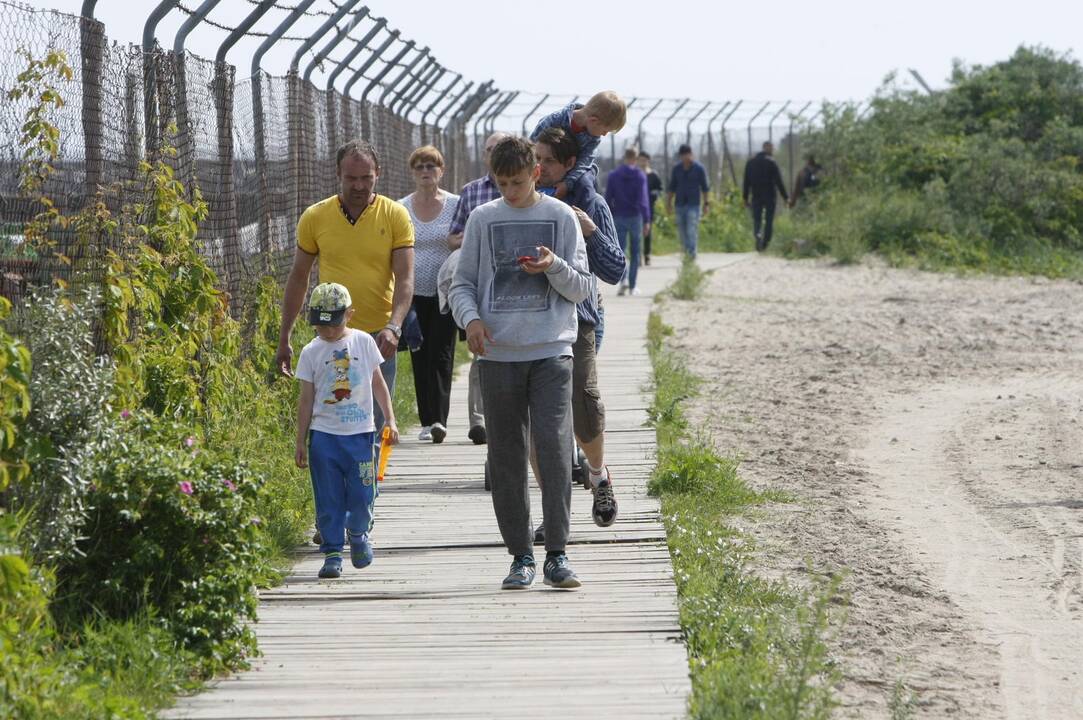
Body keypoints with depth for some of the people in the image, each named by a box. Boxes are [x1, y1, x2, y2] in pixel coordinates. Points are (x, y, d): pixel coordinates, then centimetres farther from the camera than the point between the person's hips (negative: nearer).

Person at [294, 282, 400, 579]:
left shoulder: (364, 342, 3)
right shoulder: (312, 352, 1)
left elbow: (378, 383, 12)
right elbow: (306, 399, 4)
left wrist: (390, 420, 7)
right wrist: (301, 442, 4)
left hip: (360, 432, 0)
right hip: (324, 434, 0)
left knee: (362, 495, 0)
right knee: (329, 499, -1)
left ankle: (358, 532, 29)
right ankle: (332, 552, 6)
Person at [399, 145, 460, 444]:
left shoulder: (455, 205, 0)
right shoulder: (401, 208, 6)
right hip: (414, 293, 3)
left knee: (441, 355, -10)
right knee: (420, 358, 4)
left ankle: (439, 419, -16)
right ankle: (427, 421, 12)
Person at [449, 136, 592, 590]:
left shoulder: (561, 217, 6)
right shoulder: (482, 219, 8)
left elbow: (583, 288, 6)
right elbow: (462, 283, 10)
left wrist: (553, 267, -14)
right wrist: (471, 318, -10)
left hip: (552, 352, -2)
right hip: (498, 354, 2)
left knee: (554, 447, -13)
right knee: (506, 456, 3)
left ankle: (556, 554, -9)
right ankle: (520, 556, 10)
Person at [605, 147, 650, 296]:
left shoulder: (613, 175, 1)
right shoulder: (640, 175, -5)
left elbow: (608, 198, 1)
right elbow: (643, 198, -11)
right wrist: (646, 221, -13)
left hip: (619, 217, 1)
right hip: (635, 217, -1)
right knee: (635, 251, 10)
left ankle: (623, 280, -22)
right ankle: (632, 286, 13)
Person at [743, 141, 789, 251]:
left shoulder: (750, 162, 8)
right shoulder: (771, 162, -7)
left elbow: (746, 182, 9)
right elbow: (779, 182, -10)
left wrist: (745, 198, 13)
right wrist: (785, 197, -6)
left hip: (756, 196, 3)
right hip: (769, 196, -3)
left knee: (757, 219, 5)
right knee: (769, 220, 7)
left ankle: (757, 234, -24)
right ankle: (765, 243, 5)